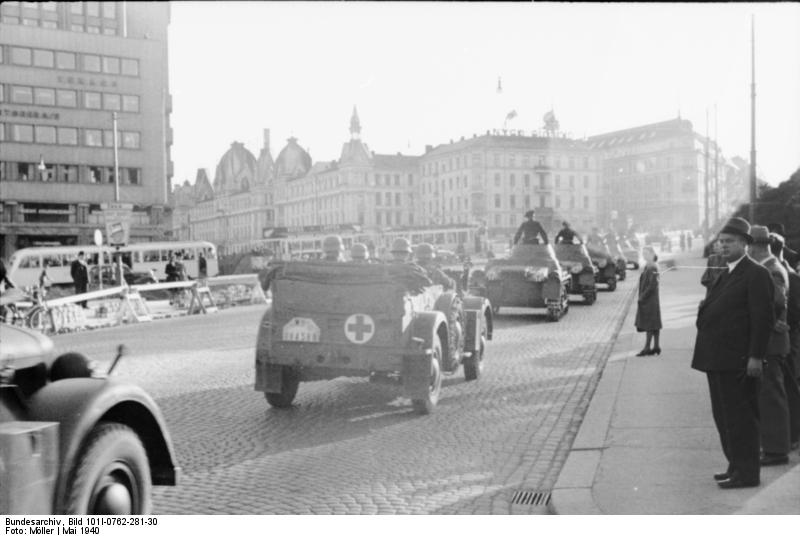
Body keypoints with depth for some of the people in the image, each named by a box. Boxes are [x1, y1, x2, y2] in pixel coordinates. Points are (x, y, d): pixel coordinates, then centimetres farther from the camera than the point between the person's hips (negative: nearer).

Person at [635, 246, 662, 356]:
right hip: (647, 300, 9)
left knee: (650, 325, -5)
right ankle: (656, 347, 16)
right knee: (653, 325, 11)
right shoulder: (647, 267, 13)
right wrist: (642, 296, 11)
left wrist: (643, 296, -18)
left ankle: (647, 348, -3)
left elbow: (652, 285, -21)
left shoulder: (652, 268, -15)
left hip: (650, 300, -9)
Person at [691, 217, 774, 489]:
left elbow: (763, 318, -17)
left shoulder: (756, 274, -11)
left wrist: (756, 357, -19)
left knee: (739, 417, -3)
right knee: (724, 416, 16)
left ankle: (746, 473, 6)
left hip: (737, 361, -10)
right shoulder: (727, 274, 18)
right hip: (718, 359, 10)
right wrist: (706, 306, 6)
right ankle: (737, 466, 27)